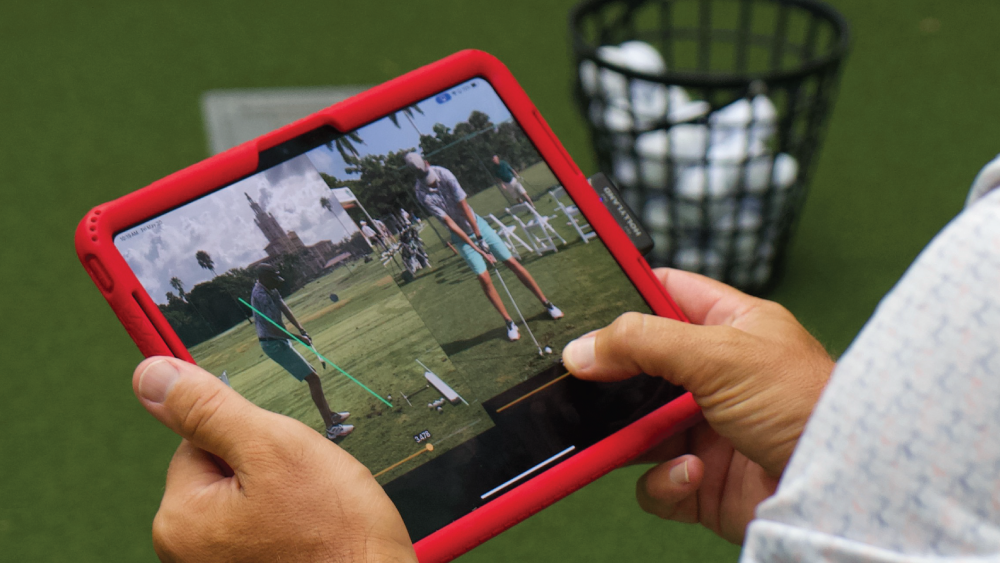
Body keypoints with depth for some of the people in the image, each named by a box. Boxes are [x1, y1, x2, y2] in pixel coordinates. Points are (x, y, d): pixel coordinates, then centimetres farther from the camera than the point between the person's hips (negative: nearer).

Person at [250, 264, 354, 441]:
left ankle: (330, 415, 34)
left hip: (280, 342, 11)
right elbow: (273, 329, -26)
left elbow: (285, 309, 6)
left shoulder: (270, 290, 7)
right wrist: (299, 337, -17)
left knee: (312, 374, 22)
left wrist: (301, 330, -7)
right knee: (312, 378, -12)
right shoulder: (261, 296, -25)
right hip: (274, 344, -11)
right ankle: (331, 428, -13)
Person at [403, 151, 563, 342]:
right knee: (484, 278, -11)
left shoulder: (444, 174, -18)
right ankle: (509, 322, 2)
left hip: (477, 225, 2)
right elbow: (449, 223, -21)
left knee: (512, 263, 0)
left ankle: (547, 303, 10)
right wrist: (476, 248, -21)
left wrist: (480, 237, -15)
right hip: (461, 237, -2)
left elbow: (464, 206, -15)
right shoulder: (422, 195, -22)